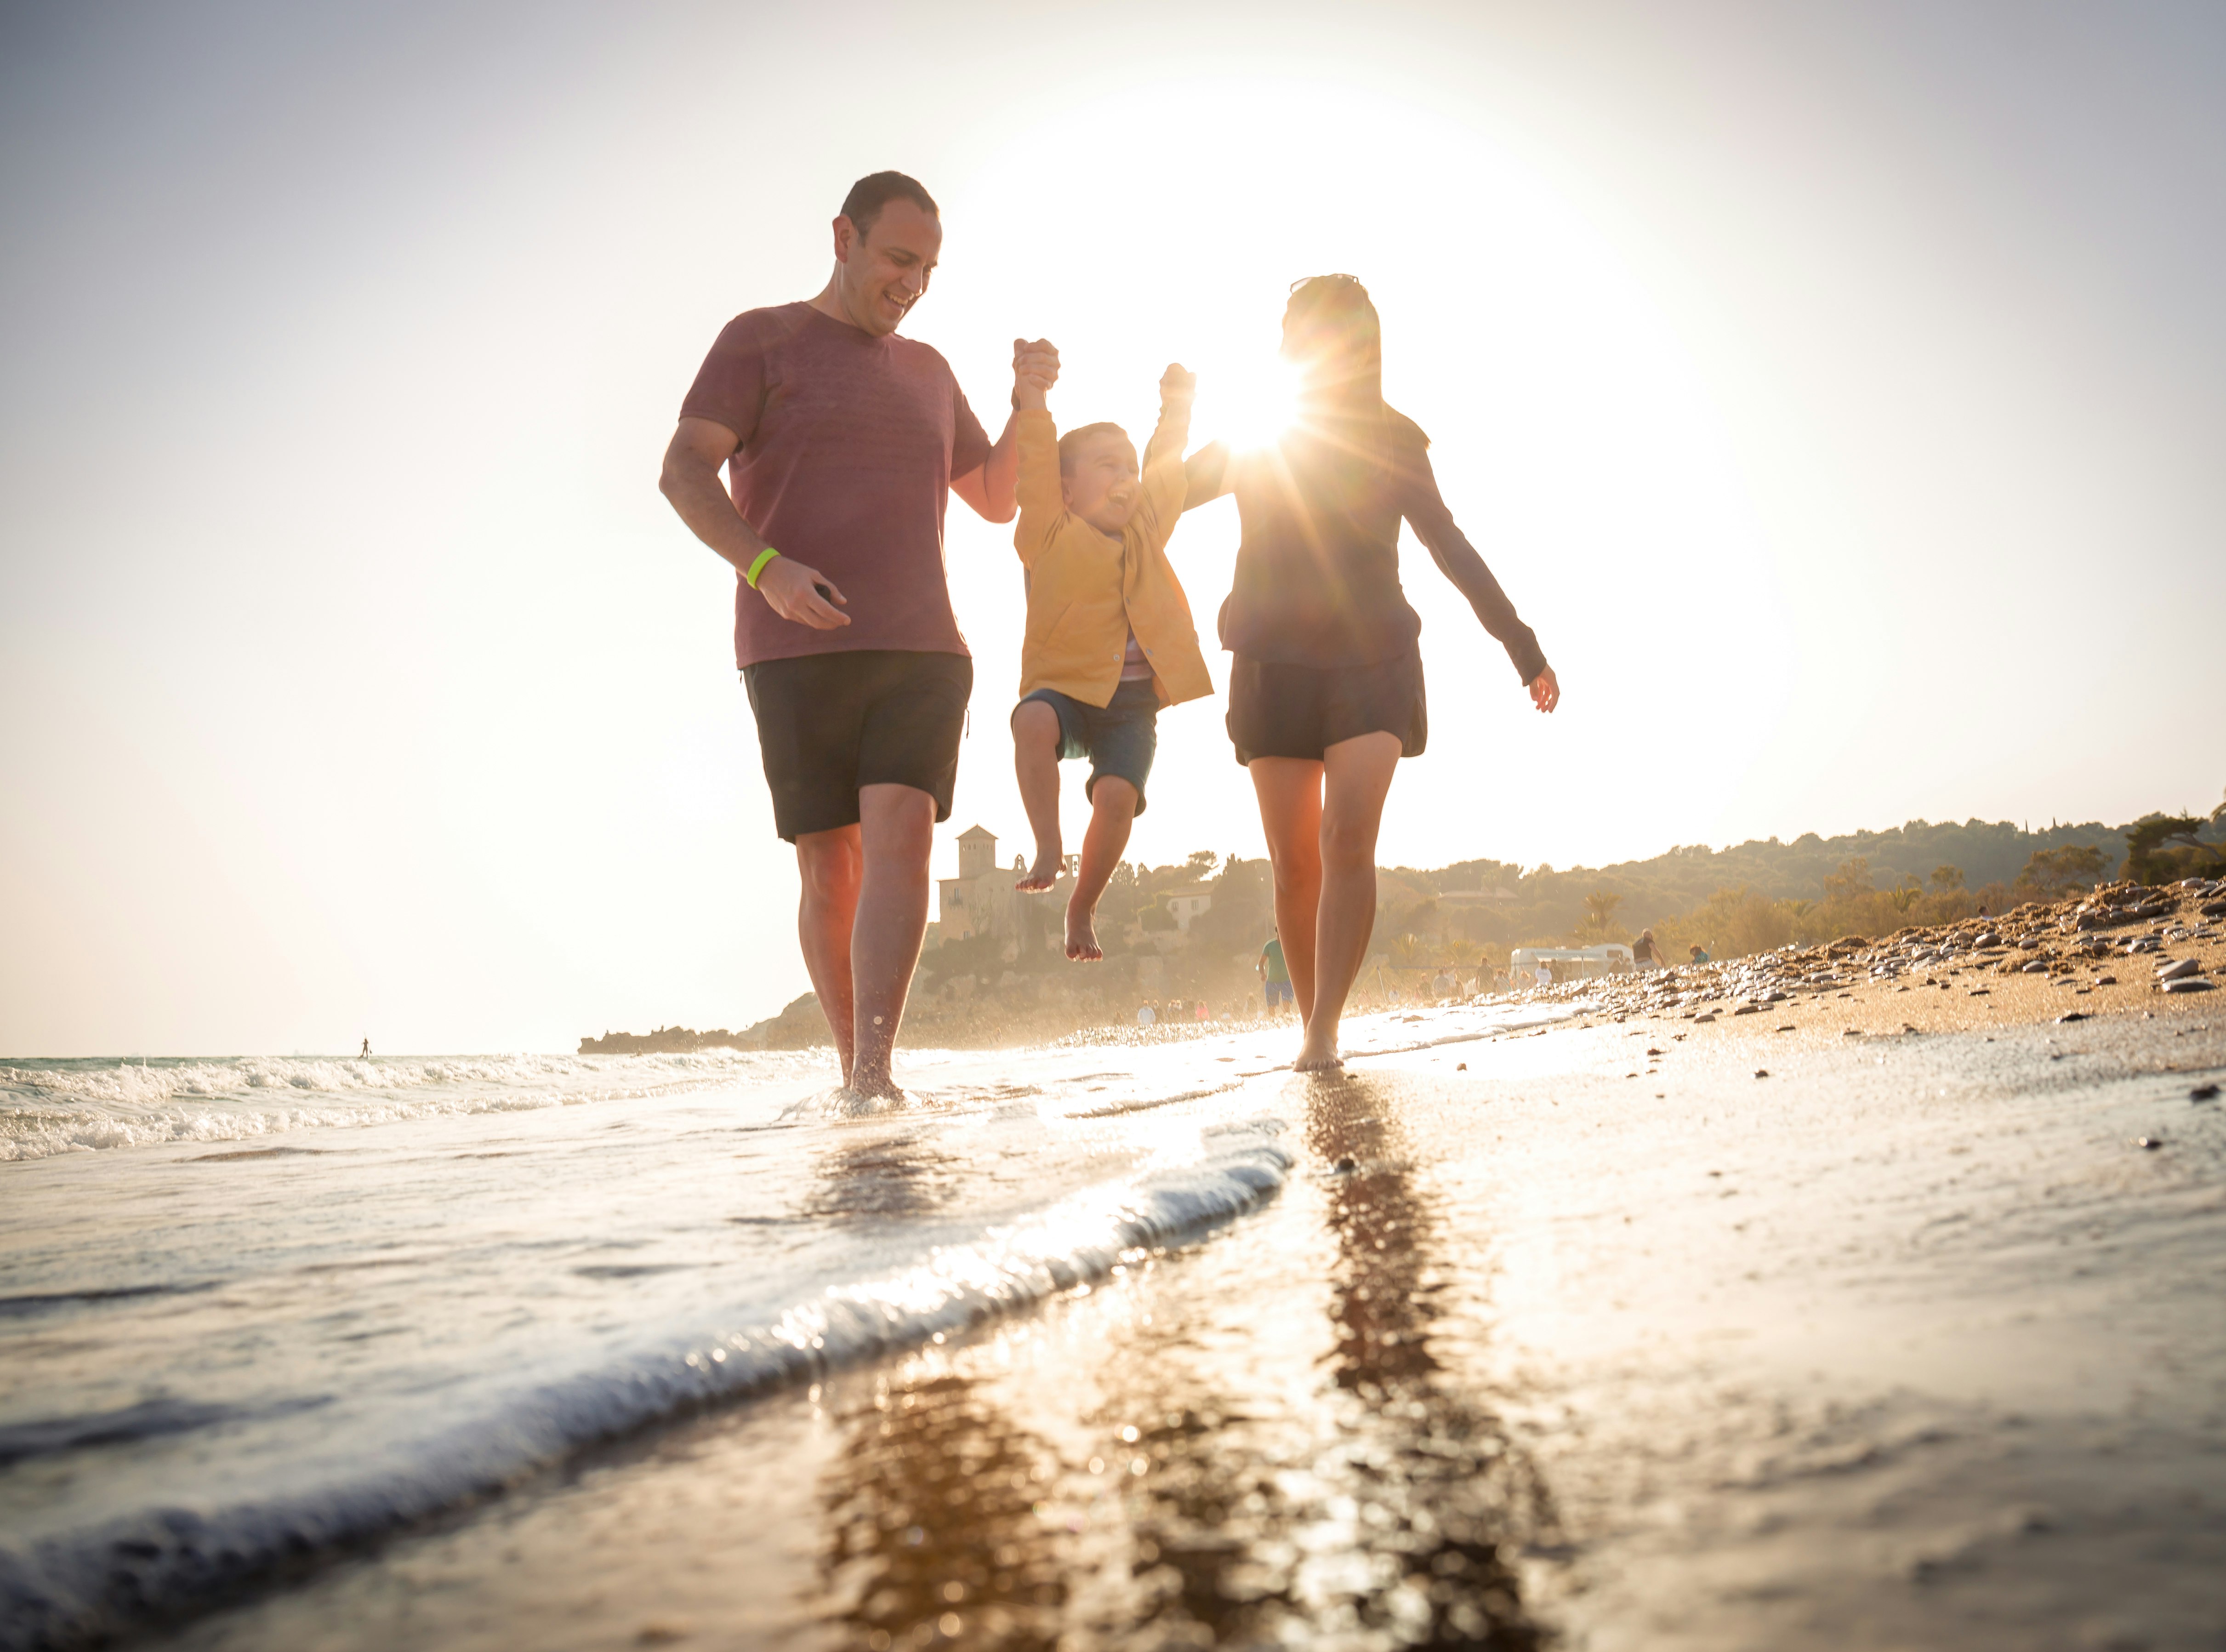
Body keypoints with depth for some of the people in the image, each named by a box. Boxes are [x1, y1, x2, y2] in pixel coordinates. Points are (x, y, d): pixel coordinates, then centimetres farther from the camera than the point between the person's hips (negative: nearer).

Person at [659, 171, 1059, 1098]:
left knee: (901, 836, -17)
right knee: (828, 868, 0)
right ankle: (849, 1067, 14)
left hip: (922, 649, 3)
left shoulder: (928, 372, 22)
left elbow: (997, 499, 29)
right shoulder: (762, 341, 7)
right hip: (799, 650, -3)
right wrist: (764, 567, -22)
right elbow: (683, 473, -5)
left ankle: (875, 1070, -24)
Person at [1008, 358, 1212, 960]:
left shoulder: (1146, 530, 15)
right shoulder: (1050, 536, 0)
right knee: (1033, 722, -38)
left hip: (1131, 704, 3)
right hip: (1065, 685, -3)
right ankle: (1048, 850, -25)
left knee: (1118, 794, -19)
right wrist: (1031, 403, -19)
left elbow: (1166, 468, 23)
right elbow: (1036, 470, -11)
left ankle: (1083, 906, 4)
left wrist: (1176, 406, 19)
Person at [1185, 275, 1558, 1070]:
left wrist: (1524, 648, 10)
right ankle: (1313, 1027, 12)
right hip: (1274, 666, 1)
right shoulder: (1253, 440, 9)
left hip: (1372, 661, -1)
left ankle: (1323, 1033, -19)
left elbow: (1452, 550, 12)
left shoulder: (1393, 446, 9)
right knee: (1294, 862, -1)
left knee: (1348, 841, -18)